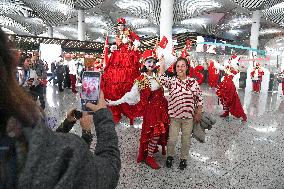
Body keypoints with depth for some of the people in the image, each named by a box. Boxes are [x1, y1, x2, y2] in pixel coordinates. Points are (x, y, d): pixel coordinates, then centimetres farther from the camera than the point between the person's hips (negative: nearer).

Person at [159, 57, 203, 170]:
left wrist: (199, 113, 4)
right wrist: (162, 64, -11)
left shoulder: (193, 82, -2)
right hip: (174, 115, 0)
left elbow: (199, 98, 3)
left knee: (186, 140, 13)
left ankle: (183, 158, 36)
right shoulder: (171, 81, -1)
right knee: (172, 139, 8)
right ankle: (170, 156, 35)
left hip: (189, 116, 1)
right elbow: (161, 79, -17)